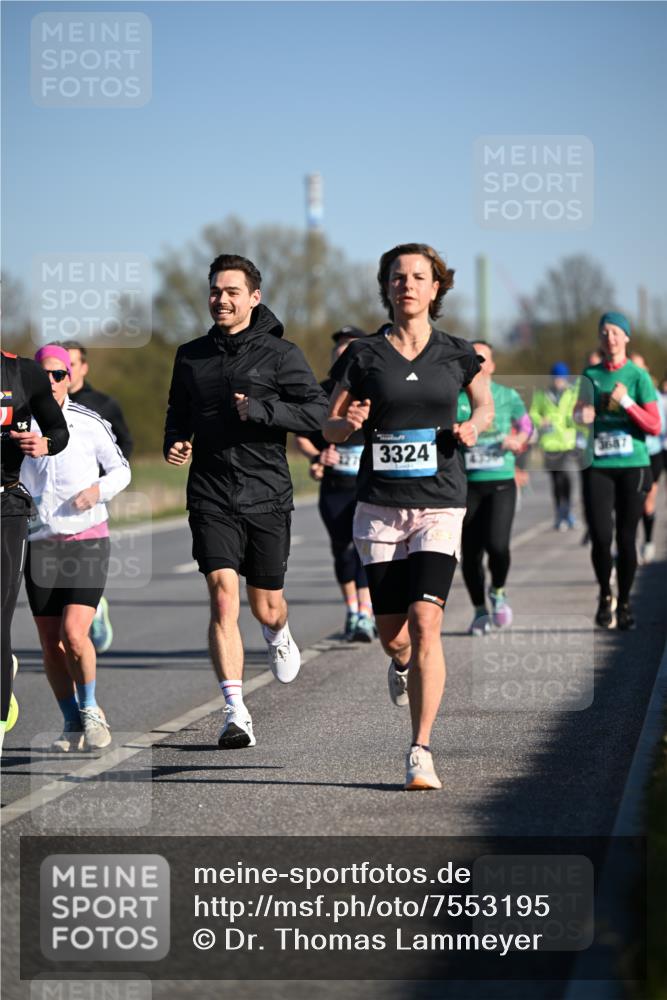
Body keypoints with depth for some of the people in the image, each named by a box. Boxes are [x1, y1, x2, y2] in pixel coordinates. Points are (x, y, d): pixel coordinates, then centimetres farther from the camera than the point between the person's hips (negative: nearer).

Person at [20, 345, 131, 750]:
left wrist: (99, 490, -11)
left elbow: (121, 470, 8)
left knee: (73, 633, -16)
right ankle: (73, 723, 19)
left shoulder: (90, 424, -3)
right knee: (51, 646, 3)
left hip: (88, 540, -3)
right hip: (40, 545, 3)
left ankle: (92, 711, 5)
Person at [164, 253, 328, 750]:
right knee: (223, 597, -14)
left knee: (266, 607, 10)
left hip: (267, 494, -1)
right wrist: (175, 444, 3)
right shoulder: (191, 356, 9)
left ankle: (280, 637, 50)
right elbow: (179, 412, 24)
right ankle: (237, 714, -14)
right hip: (212, 498, 1)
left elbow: (318, 411, -9)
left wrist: (259, 409, -19)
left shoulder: (279, 354, -2)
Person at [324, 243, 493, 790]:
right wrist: (349, 423, -16)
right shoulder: (364, 355, 2)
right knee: (392, 635, 7)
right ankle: (403, 663, 46)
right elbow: (329, 429, 7)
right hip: (379, 504, 1)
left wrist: (473, 426, -3)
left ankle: (421, 752, -14)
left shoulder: (456, 354, 3)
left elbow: (486, 405, 20)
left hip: (440, 504, -1)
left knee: (424, 623, -16)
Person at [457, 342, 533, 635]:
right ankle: (480, 611, 20)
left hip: (501, 482, -1)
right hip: (466, 484, 1)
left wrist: (516, 440, -3)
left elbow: (526, 426, 18)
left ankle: (498, 592, 11)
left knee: (497, 544, -18)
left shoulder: (507, 396, 5)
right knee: (470, 553, 2)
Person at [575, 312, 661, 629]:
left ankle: (624, 604, 15)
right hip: (598, 466, 2)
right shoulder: (590, 376, 9)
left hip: (632, 466, -2)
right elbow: (581, 414, 21)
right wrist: (581, 414, -1)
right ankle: (605, 597, 13)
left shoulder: (638, 376, 1)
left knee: (626, 538, 0)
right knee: (600, 536, -10)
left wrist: (626, 402, -15)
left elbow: (654, 426, -4)